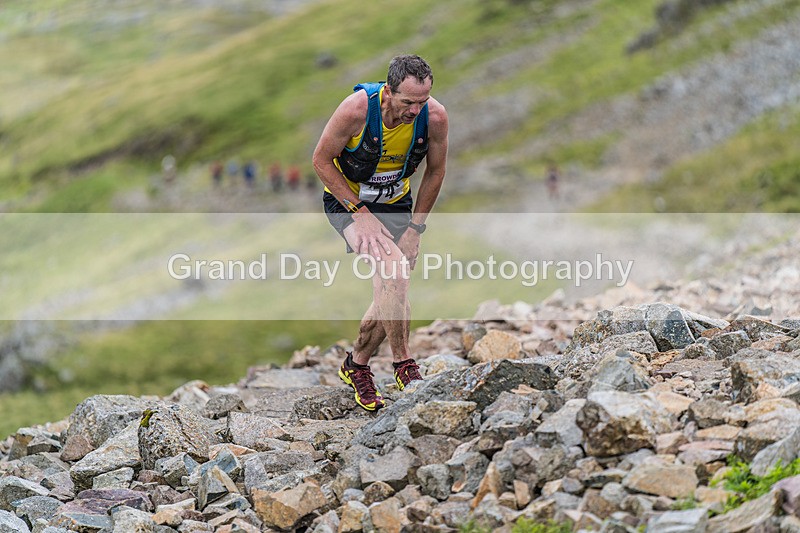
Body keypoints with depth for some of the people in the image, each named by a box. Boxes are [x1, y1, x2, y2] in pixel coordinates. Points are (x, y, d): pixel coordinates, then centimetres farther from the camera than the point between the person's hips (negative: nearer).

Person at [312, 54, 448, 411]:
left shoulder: (435, 116, -21)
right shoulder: (357, 108, -30)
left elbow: (435, 172, -3)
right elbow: (321, 160, -17)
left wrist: (415, 228, -5)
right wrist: (359, 213, -20)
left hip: (396, 203, 4)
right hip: (346, 198, -4)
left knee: (391, 294, 1)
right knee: (393, 266, -28)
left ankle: (356, 365, 25)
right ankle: (403, 364, -17)